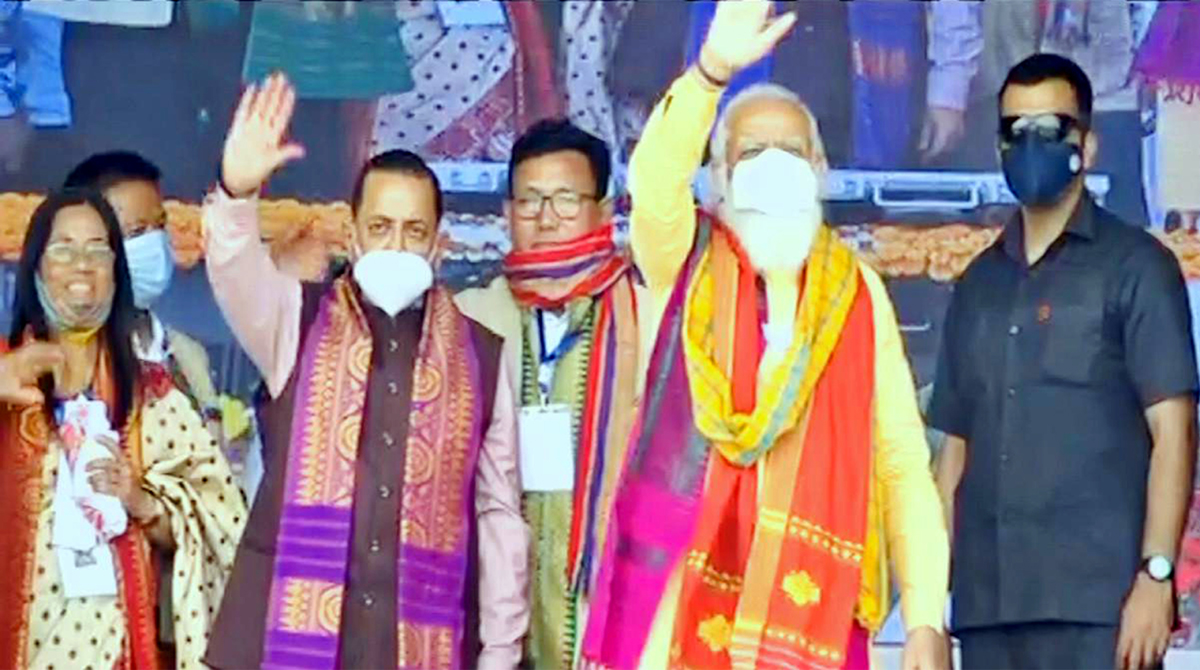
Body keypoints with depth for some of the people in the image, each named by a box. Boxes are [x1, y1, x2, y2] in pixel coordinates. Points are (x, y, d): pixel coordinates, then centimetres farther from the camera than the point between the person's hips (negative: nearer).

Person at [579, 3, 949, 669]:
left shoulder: (857, 294, 12)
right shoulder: (683, 262, 10)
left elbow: (902, 462, 7)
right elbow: (654, 181, -13)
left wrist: (924, 617, -1)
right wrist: (713, 70, -30)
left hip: (808, 608, 1)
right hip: (679, 606, -1)